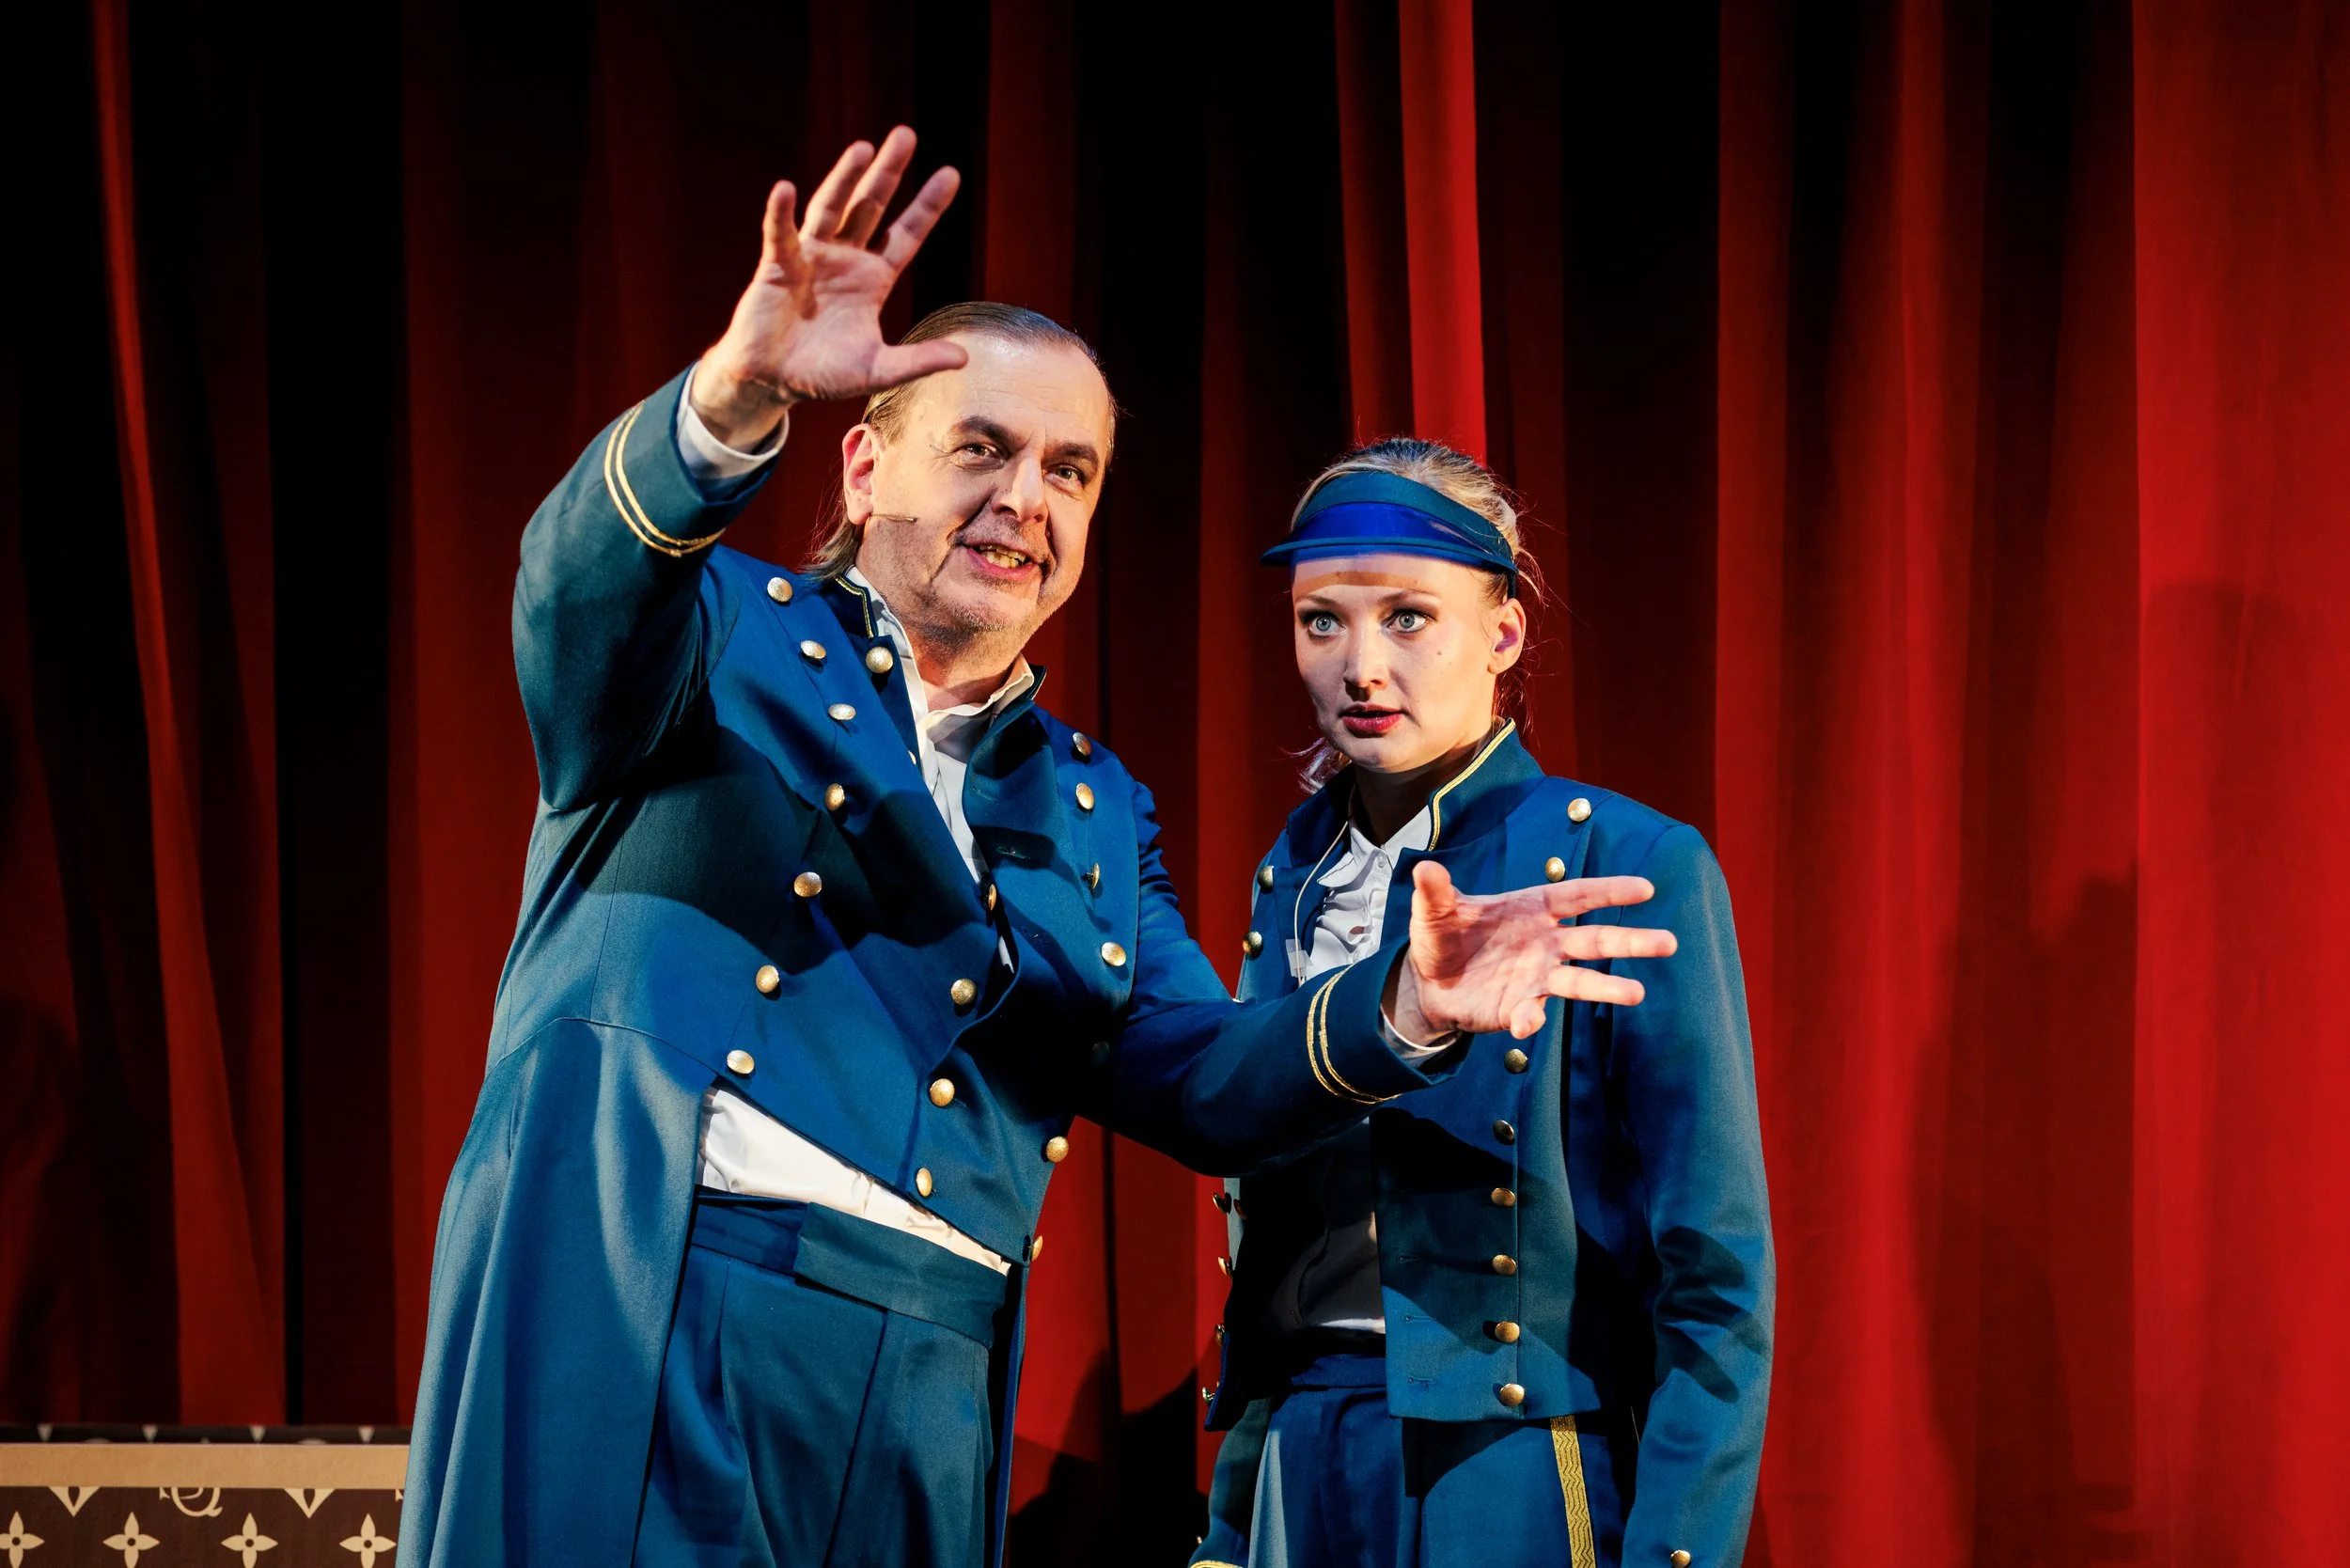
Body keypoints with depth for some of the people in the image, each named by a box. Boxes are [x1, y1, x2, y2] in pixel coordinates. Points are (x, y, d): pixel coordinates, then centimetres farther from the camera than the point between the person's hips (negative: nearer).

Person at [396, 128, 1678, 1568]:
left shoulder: (1096, 811, 22)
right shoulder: (718, 635, 9)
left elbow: (1191, 1080, 12)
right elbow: (586, 582, -14)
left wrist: (1399, 1011, -8)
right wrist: (736, 396, -34)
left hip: (928, 1398, 5)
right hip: (631, 1325, -4)